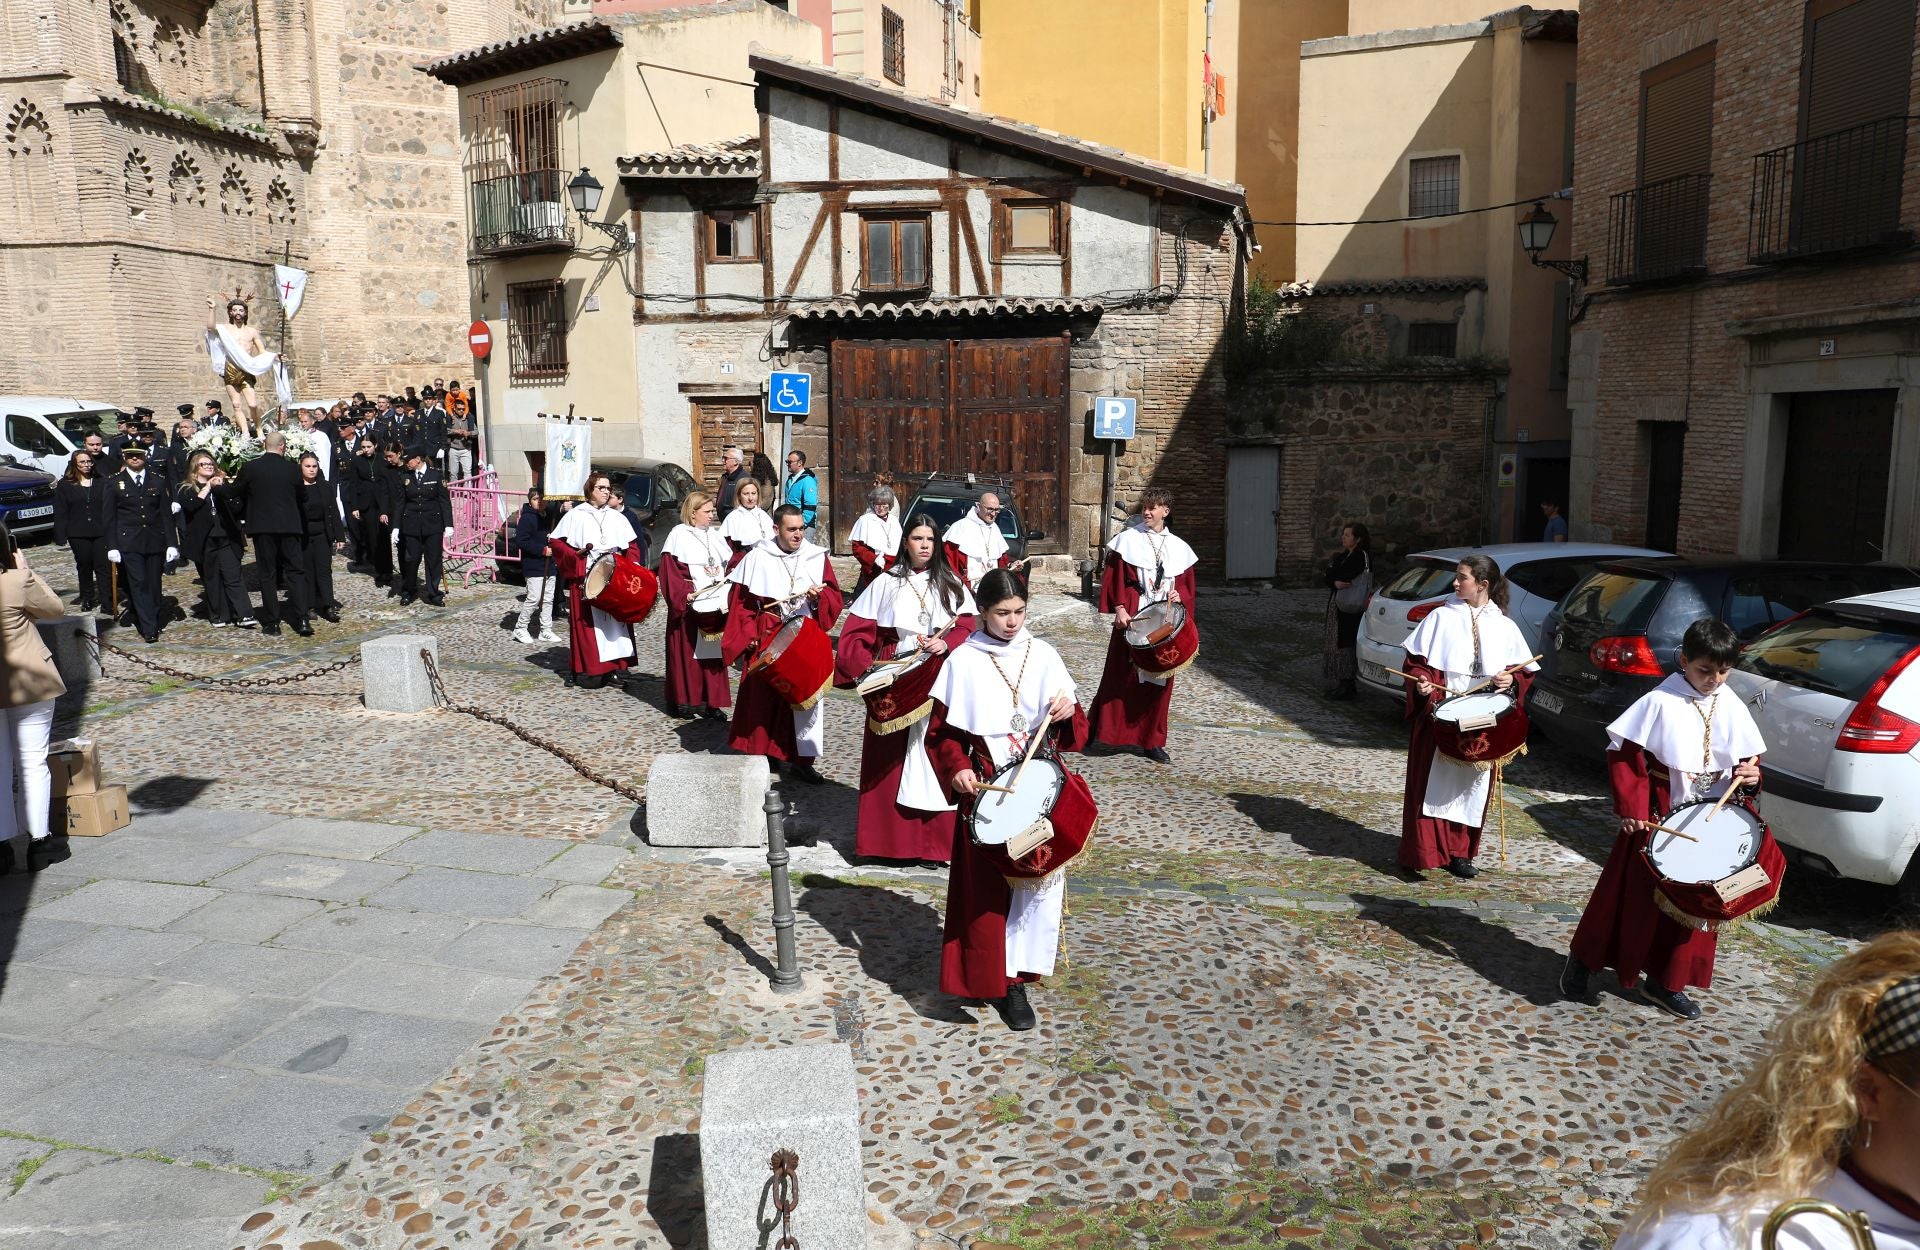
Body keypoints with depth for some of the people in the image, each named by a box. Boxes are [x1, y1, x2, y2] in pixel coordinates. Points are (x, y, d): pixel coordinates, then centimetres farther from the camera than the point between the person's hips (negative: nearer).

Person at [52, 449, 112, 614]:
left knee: (103, 567, -5)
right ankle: (87, 599, 24)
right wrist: (61, 537, -5)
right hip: (78, 534, 1)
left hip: (100, 532, -1)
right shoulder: (65, 485, 4)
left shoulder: (102, 482, 5)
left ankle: (107, 603, -3)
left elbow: (109, 507, 2)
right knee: (84, 568, 12)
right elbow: (60, 513, 2)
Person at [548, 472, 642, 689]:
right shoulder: (576, 515, 2)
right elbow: (555, 541, 2)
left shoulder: (617, 517, 14)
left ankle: (609, 666, 10)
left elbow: (633, 545, 18)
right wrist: (575, 556, -11)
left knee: (614, 620, 2)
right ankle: (586, 670, -3)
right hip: (585, 579, -4)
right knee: (588, 623, -6)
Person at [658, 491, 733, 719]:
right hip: (688, 607, -6)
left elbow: (727, 567, 17)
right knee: (687, 652, -2)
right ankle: (682, 701, 6)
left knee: (713, 653, 5)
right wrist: (685, 596, -20)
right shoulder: (679, 536, -5)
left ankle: (709, 701, 10)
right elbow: (669, 573, -11)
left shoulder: (714, 536, 15)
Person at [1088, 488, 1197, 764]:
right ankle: (1100, 728, 12)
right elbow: (1114, 577, -3)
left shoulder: (1178, 547, 8)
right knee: (1121, 675, 0)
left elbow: (1186, 585, 13)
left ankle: (1153, 741, 15)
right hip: (1132, 617, -3)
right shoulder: (1128, 539, -1)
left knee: (1160, 680, 6)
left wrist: (1179, 596, -8)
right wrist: (1119, 609, -13)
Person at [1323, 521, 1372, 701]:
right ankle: (1342, 683, 20)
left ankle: (1349, 686, -1)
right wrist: (1335, 583, -5)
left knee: (1346, 644, -6)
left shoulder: (1362, 556, -11)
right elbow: (1329, 575, 11)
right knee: (1336, 643, 12)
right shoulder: (1343, 556, 16)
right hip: (1336, 605, 9)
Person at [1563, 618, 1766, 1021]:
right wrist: (1631, 809, -18)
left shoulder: (1732, 709, 2)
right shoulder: (1660, 702, -14)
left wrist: (1749, 773, -10)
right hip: (1658, 817, -5)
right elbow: (1624, 755, -13)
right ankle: (1583, 959, 22)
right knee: (1632, 894, 4)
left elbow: (1747, 757, 13)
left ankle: (1665, 982, 27)